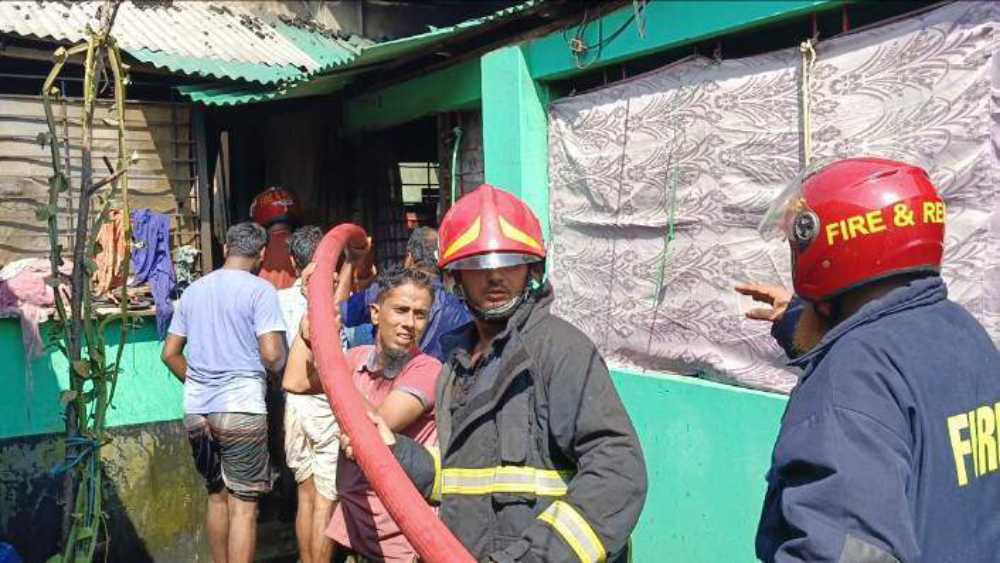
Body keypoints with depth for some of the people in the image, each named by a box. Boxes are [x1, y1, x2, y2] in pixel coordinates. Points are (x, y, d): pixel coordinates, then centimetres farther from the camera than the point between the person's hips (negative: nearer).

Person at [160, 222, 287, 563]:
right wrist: (274, 368, 6)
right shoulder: (259, 290, -7)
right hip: (241, 410, -6)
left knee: (217, 497, 19)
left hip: (196, 411, 6)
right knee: (243, 506, 0)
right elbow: (273, 355, -15)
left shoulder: (193, 291, 11)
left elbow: (170, 353, 14)